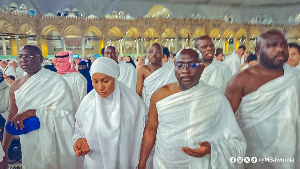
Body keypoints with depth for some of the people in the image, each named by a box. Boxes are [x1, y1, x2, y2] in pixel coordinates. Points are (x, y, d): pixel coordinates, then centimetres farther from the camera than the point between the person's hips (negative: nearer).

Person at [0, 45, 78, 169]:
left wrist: (32, 112, -26)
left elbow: (67, 113, -20)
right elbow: (11, 119, 8)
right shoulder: (16, 87, 3)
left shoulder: (55, 81, -14)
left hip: (53, 144, -5)